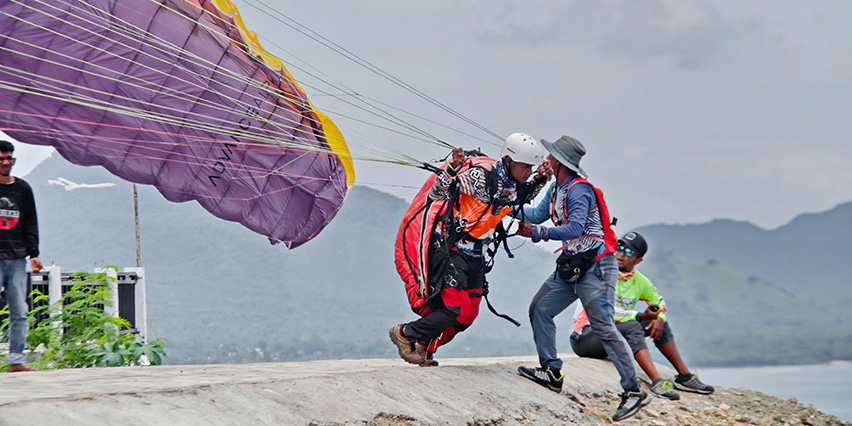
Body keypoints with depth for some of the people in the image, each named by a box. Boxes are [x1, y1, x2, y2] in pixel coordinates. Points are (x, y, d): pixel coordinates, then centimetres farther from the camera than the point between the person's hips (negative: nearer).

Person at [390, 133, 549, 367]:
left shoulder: (513, 184, 1)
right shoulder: (481, 176, -23)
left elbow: (519, 200, 27)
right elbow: (436, 194, -20)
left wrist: (539, 181, 9)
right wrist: (453, 169, -38)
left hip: (474, 254, 8)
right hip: (451, 249, -8)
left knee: (469, 314, 8)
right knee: (459, 311, -14)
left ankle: (425, 348, 26)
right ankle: (405, 334, 5)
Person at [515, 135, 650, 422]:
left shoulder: (579, 190, -18)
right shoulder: (557, 188, 12)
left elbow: (575, 228, -28)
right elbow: (538, 215, 20)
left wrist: (537, 233, -25)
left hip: (595, 266, -10)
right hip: (572, 266, 10)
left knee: (604, 328, -12)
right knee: (539, 309, 7)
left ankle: (634, 391, -10)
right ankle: (552, 373, 13)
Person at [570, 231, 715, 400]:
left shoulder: (639, 281, 6)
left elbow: (659, 301, 21)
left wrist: (660, 318, -3)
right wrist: (641, 316, -30)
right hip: (585, 335, -7)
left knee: (659, 323, 2)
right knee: (632, 327, -31)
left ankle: (684, 376, 4)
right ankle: (657, 382, -43)